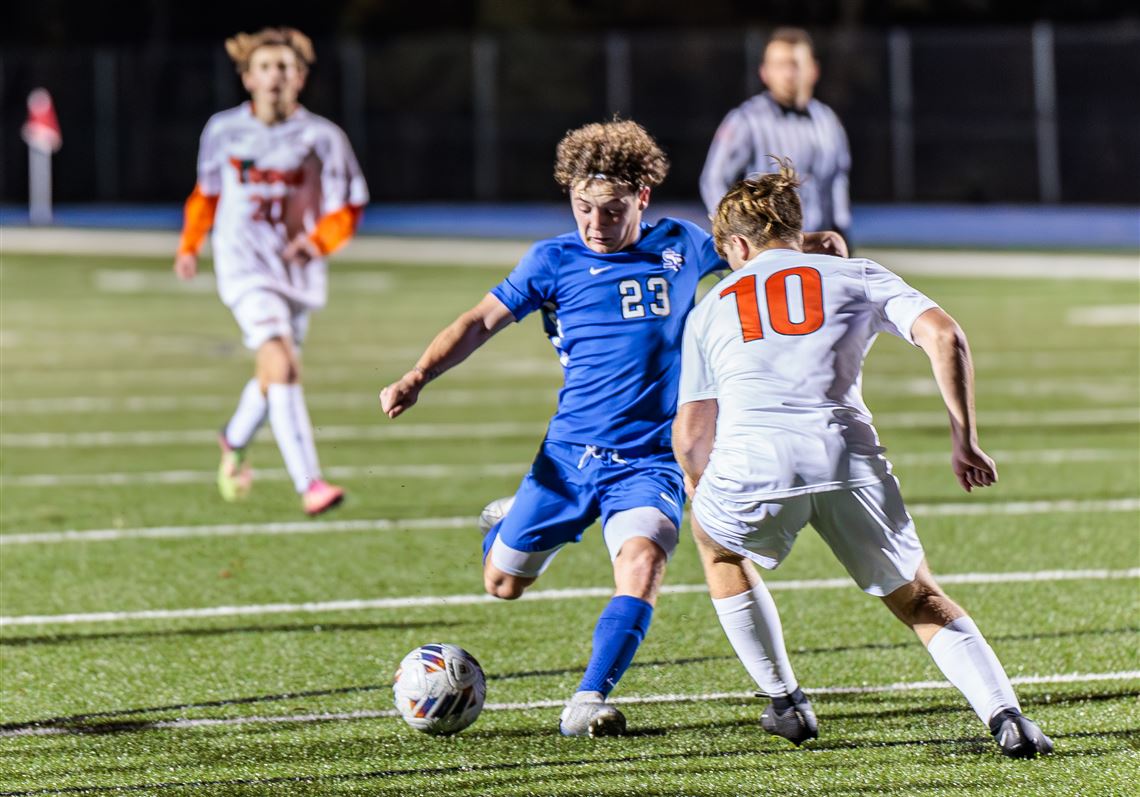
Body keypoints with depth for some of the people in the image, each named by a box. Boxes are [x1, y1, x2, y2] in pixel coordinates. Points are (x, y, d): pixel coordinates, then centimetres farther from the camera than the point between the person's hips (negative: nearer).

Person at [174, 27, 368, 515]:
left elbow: (347, 209, -1)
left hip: (299, 269, 2)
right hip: (244, 266, -2)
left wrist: (317, 242, -19)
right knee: (281, 364, -21)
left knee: (272, 378, 15)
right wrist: (189, 246, 18)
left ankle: (234, 442, 48)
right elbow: (206, 192, 19)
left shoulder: (323, 138, -4)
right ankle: (308, 484, -26)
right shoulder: (223, 131, 1)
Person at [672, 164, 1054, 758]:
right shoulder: (858, 276, 23)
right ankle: (1005, 715, -3)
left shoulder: (711, 307, 26)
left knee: (717, 546, 33)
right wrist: (964, 441, 10)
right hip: (849, 458, 0)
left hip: (752, 464, 0)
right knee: (921, 601, 17)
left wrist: (705, 497, 43)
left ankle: (785, 703, 32)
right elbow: (943, 336, 6)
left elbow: (691, 437, 24)